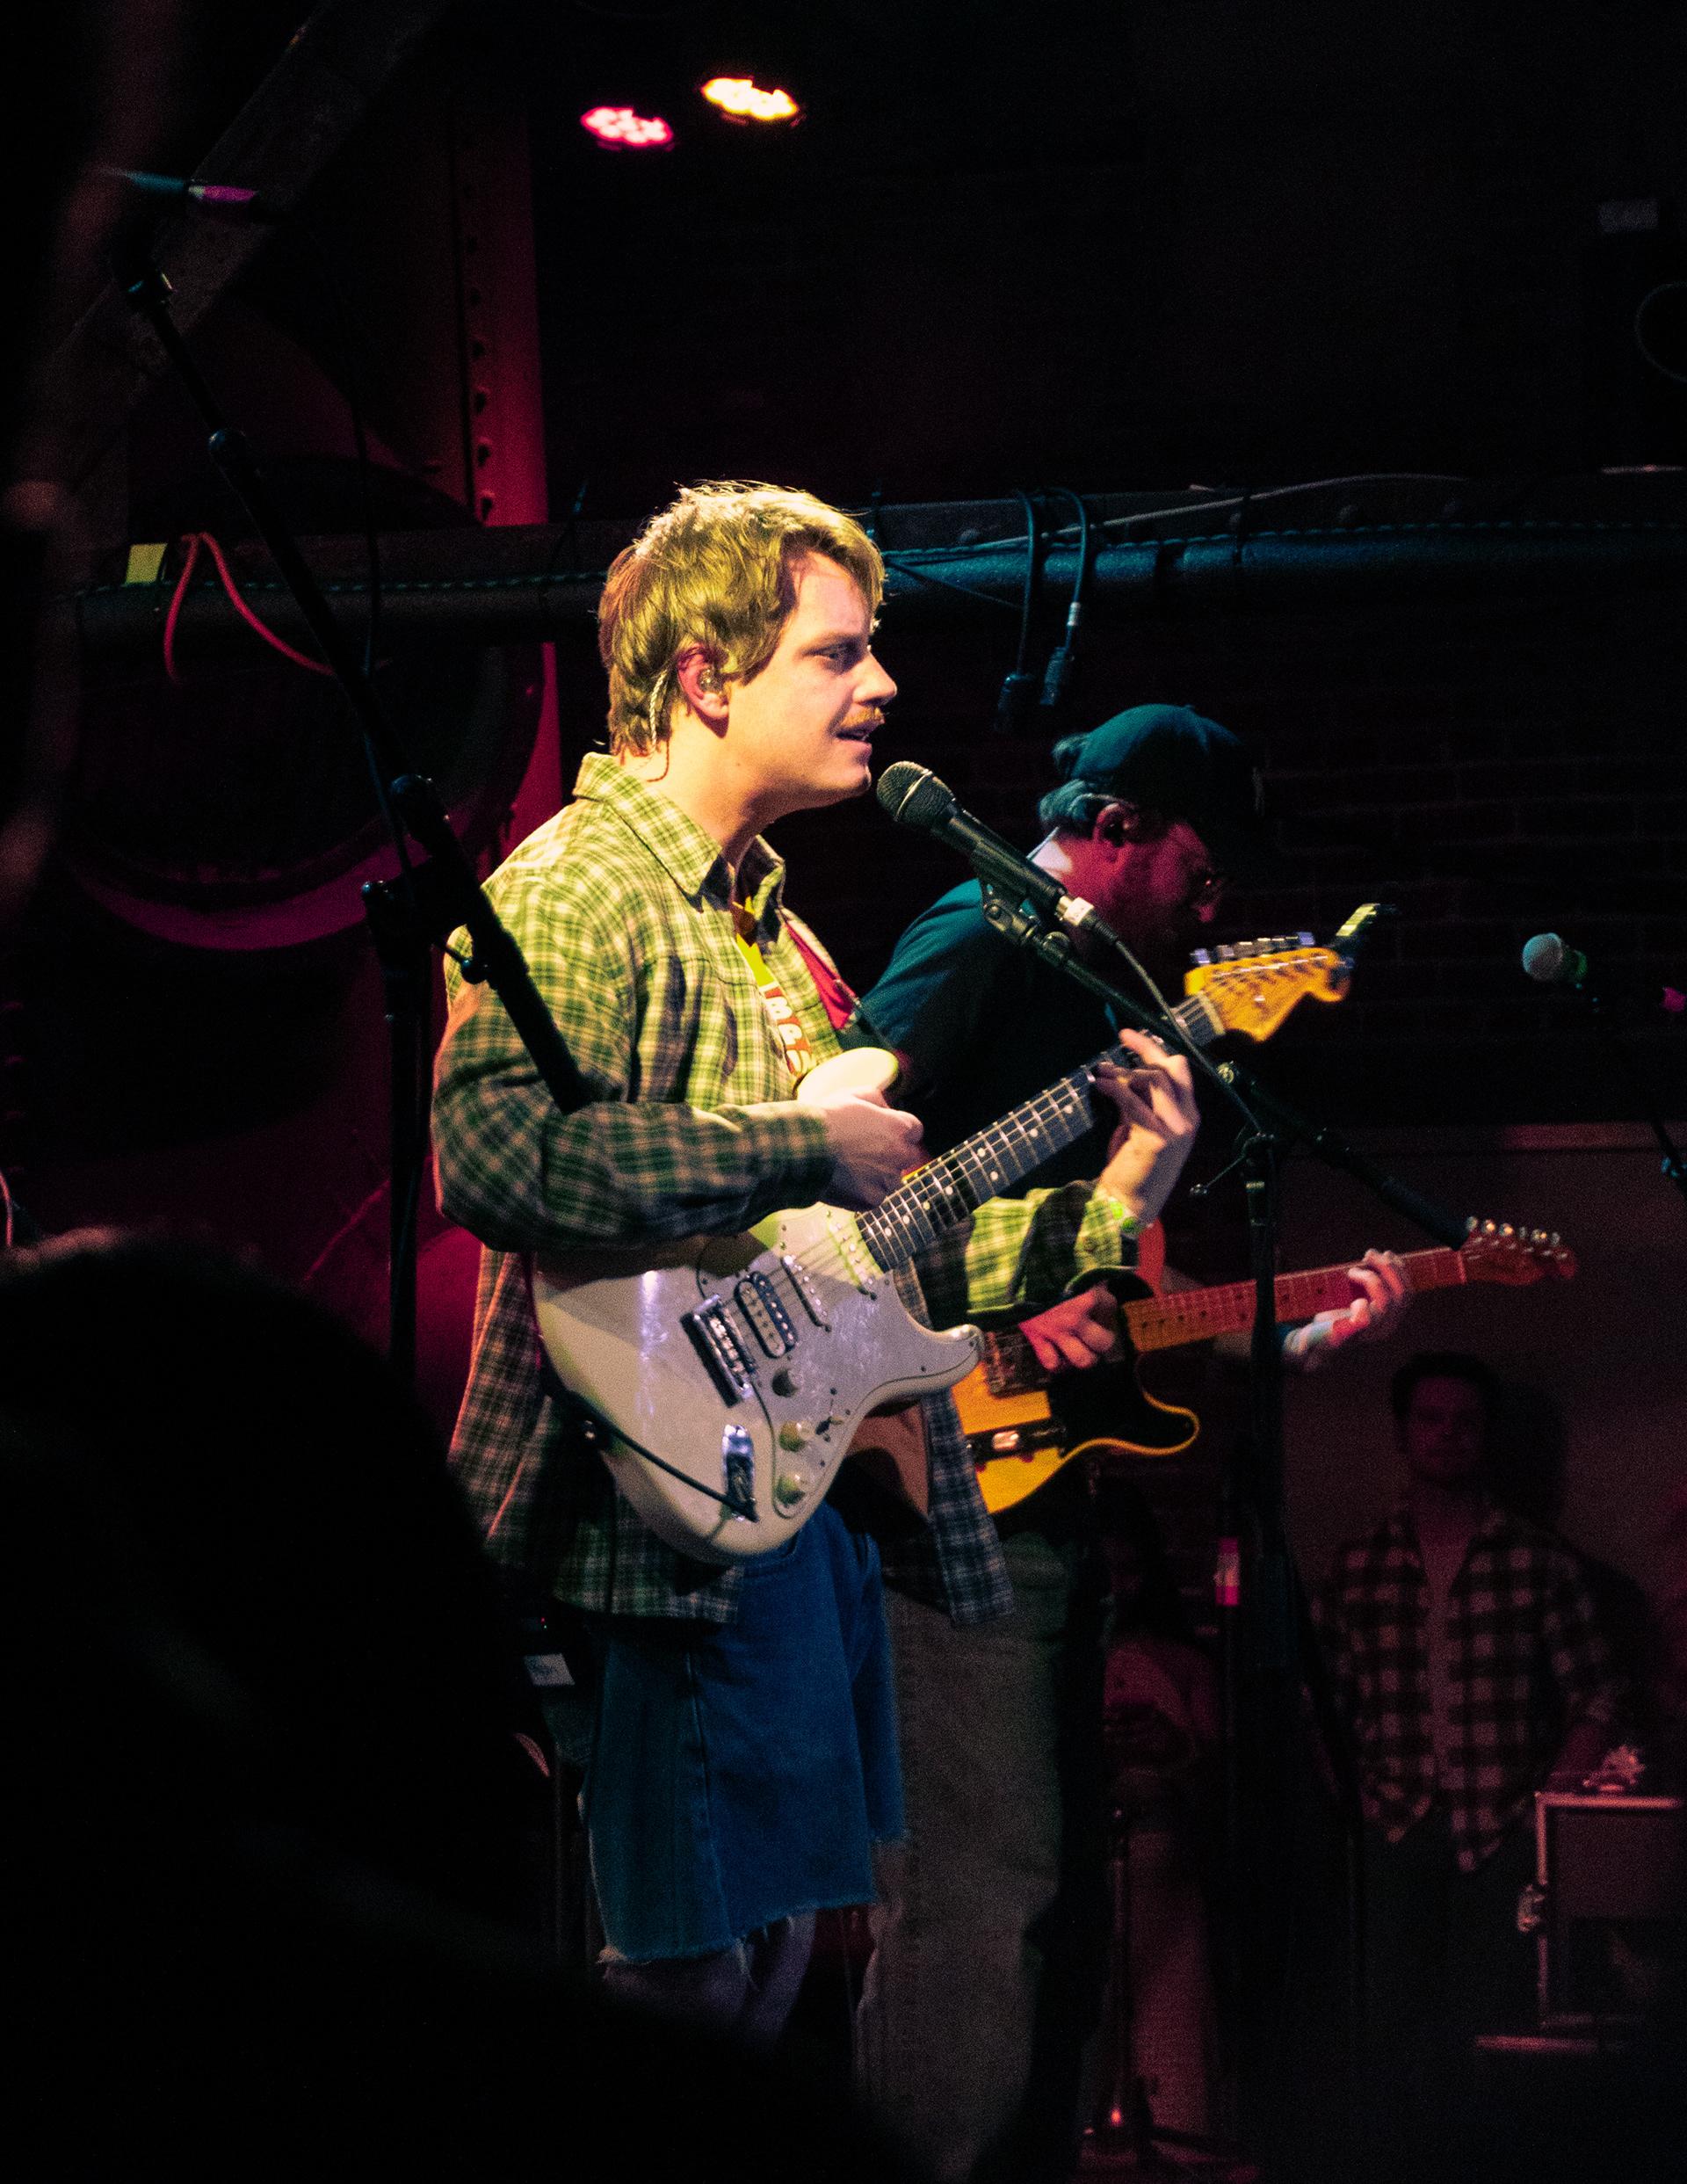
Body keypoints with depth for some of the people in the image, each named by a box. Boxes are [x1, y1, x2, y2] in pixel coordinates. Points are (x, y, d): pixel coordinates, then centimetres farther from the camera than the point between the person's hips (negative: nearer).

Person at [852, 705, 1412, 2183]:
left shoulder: (1095, 1005, 24)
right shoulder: (985, 941, -5)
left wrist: (1307, 1339, 17)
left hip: (1044, 1508, 11)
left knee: (1060, 1899, 13)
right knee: (981, 1898, -15)